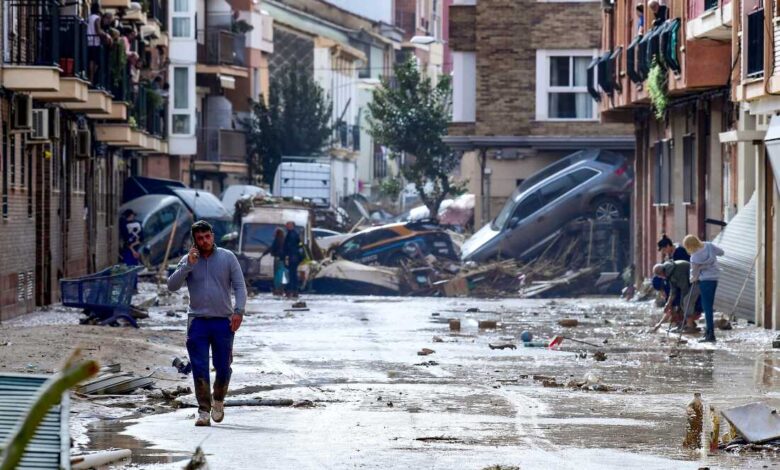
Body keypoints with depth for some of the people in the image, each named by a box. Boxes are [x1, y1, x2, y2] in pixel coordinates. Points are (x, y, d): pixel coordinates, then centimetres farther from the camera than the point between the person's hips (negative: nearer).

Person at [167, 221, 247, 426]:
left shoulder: (227, 257, 4)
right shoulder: (188, 261, 5)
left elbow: (240, 286, 2)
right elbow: (172, 286, -4)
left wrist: (238, 311, -12)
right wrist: (188, 265, -14)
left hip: (223, 321, 0)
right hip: (198, 322, 0)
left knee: (223, 367, 2)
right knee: (199, 368, -6)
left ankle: (218, 400, 27)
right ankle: (203, 410, 0)